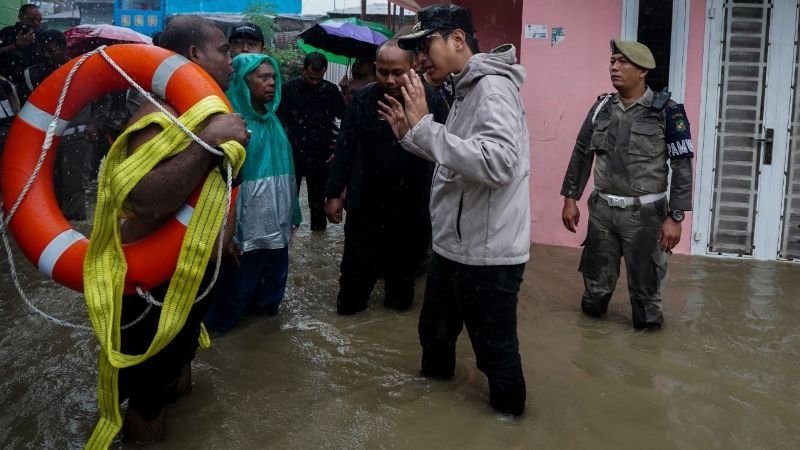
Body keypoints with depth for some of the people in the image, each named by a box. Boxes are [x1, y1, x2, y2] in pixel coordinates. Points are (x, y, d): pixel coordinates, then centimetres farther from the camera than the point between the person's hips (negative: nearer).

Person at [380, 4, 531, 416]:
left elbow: (497, 164, -34)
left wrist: (425, 126, -30)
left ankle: (507, 409, 30)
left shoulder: (493, 89, -19)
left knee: (494, 346, 9)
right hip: (454, 246, 10)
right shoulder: (467, 90, 13)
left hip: (486, 254, -10)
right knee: (435, 328, 27)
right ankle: (436, 375, 51)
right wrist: (409, 134, 8)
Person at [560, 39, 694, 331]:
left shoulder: (667, 112, -8)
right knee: (596, 279, 12)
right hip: (601, 209, 3)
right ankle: (592, 313, 36)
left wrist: (675, 217, -13)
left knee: (644, 282, 7)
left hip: (644, 213, -3)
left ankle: (647, 324, 29)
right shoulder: (601, 108, 5)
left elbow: (683, 167, -8)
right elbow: (581, 154, 12)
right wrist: (570, 199, 9)